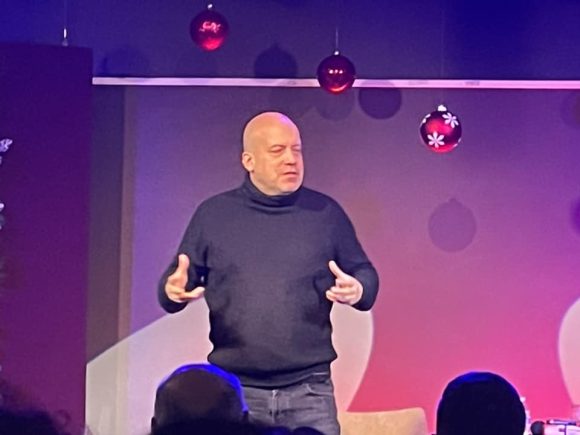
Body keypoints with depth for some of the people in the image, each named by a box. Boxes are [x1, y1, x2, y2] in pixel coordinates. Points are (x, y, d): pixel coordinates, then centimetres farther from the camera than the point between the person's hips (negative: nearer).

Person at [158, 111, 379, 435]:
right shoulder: (213, 214, 5)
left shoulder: (326, 212, 7)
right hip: (234, 390, 0)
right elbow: (174, 281, 9)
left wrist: (357, 290, -12)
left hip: (308, 390, 0)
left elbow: (364, 275, 11)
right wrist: (173, 291, -14)